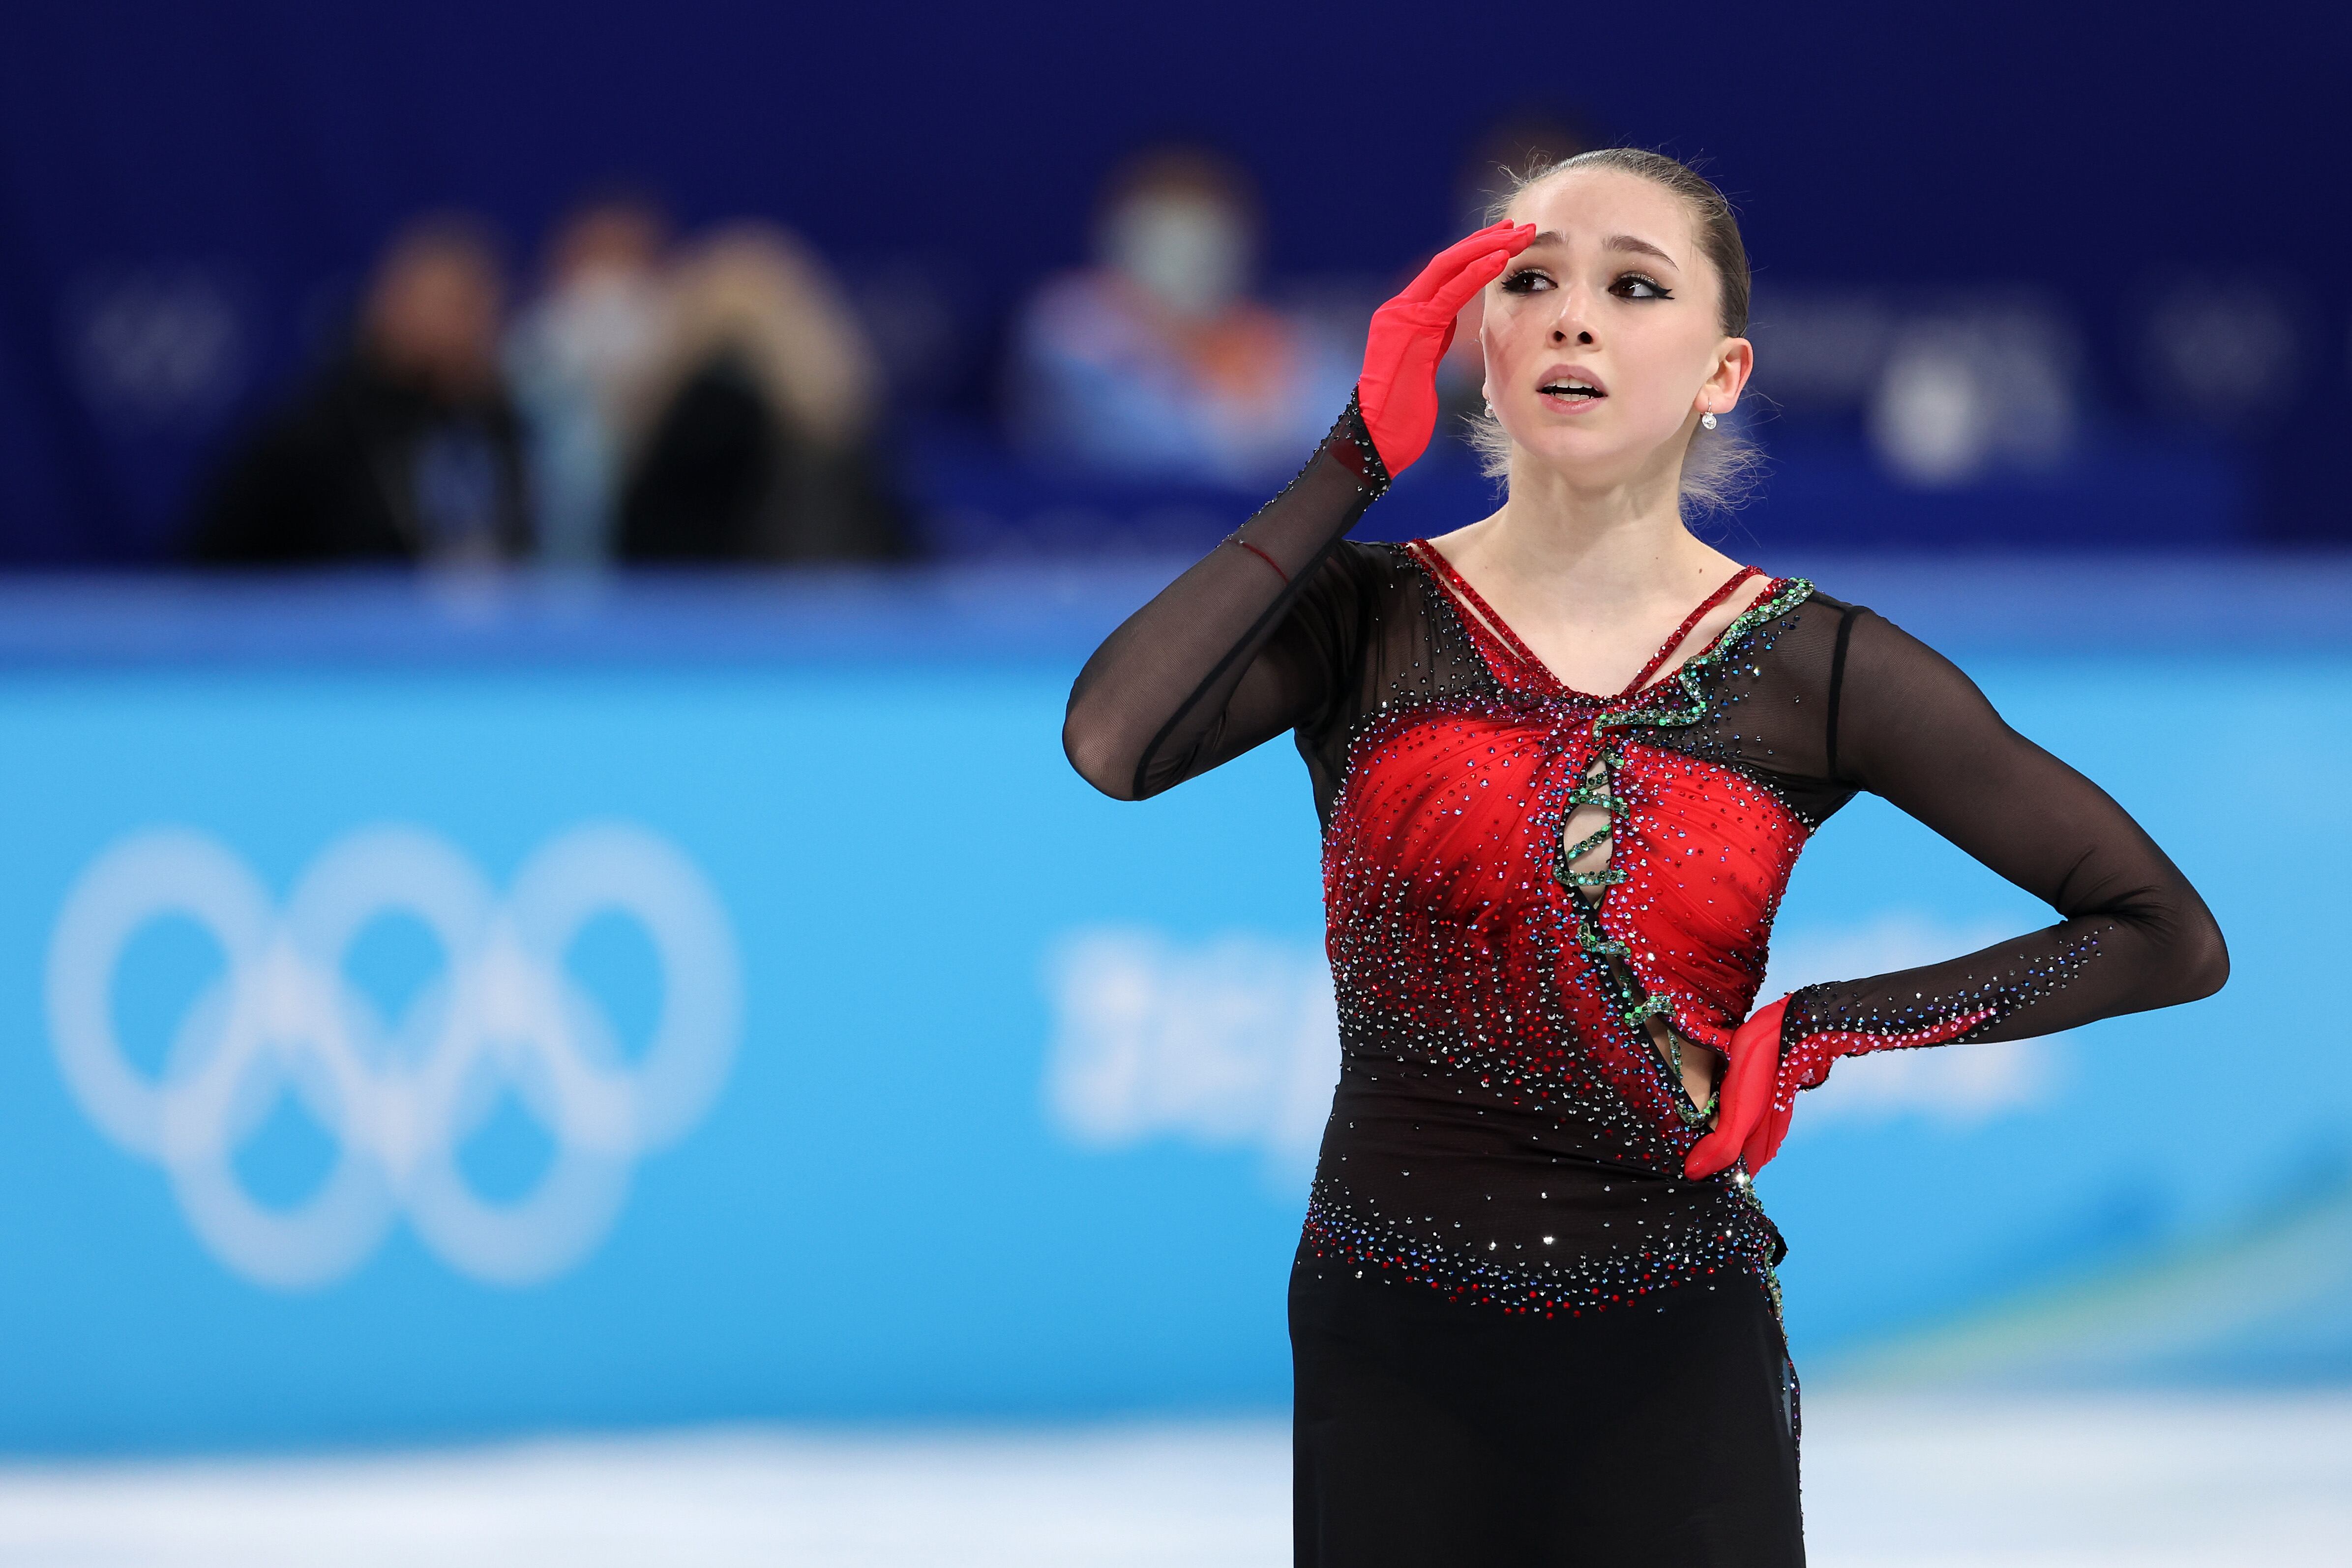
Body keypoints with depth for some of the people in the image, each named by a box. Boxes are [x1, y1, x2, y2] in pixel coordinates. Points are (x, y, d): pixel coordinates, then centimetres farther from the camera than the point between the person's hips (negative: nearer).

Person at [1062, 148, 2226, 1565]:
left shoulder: (1812, 672, -3)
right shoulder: (1371, 620, -1)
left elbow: (2171, 939, 0)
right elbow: (1112, 742, -22)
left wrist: (1816, 1032, -9)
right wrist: (1355, 463, -14)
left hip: (1677, 1374, -1)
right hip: (1391, 1351, 1)